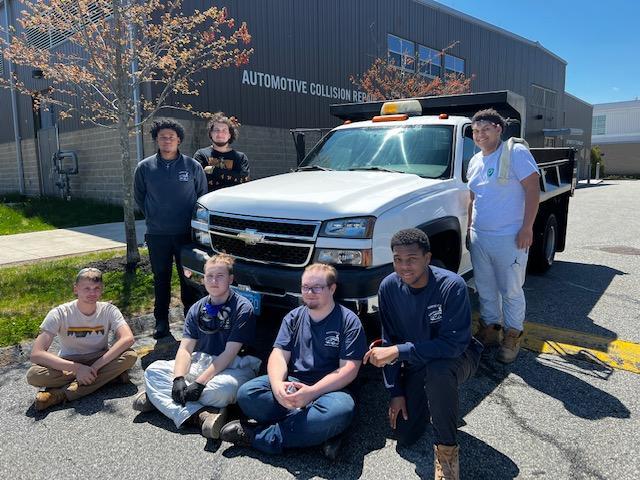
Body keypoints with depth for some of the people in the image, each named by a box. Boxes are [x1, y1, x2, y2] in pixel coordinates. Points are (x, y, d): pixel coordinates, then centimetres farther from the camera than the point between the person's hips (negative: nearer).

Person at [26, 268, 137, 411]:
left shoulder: (109, 310, -14)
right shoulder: (60, 313, -17)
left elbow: (128, 339, -29)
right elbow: (36, 354, -24)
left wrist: (96, 366, -36)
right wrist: (76, 368, -34)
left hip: (100, 361, 1)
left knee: (130, 356, -30)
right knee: (34, 375, -30)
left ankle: (62, 393, -26)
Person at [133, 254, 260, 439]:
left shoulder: (242, 308, -10)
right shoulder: (197, 309, 8)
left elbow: (229, 353, -16)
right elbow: (185, 349, 0)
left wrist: (200, 382, -23)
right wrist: (178, 378, -19)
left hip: (233, 367, -5)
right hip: (201, 362, 6)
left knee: (223, 388, -39)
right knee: (153, 370, -14)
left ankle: (159, 398, -20)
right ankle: (200, 414, -29)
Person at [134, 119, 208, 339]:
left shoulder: (192, 166, 0)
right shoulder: (145, 167, 3)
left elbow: (203, 195, 10)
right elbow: (139, 198, 15)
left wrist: (193, 220, 8)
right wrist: (153, 217, 11)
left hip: (186, 232, -1)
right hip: (157, 234, 1)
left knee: (189, 278, 6)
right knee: (161, 278, 9)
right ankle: (161, 320, 21)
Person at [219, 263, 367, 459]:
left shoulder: (349, 321, -3)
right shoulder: (293, 318, 10)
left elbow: (349, 369, -11)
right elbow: (278, 355, 1)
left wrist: (312, 392, -24)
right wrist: (278, 385, -22)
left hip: (328, 389, -3)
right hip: (291, 383, 4)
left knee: (340, 410, -38)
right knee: (246, 393, -22)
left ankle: (258, 436, -24)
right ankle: (320, 431, -22)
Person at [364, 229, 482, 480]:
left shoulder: (452, 286, -28)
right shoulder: (389, 287, -15)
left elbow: (453, 343, -32)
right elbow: (389, 342, -5)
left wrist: (398, 351, -36)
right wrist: (395, 391, -5)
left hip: (457, 356, -4)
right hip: (415, 361, 4)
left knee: (437, 370, -40)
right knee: (405, 435, 1)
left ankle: (446, 447, -17)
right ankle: (431, 397, 30)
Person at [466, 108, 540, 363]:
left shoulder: (516, 152, -7)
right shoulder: (475, 161, 14)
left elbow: (533, 189, -12)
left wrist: (527, 228, -18)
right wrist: (469, 228, 17)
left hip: (509, 238, -6)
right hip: (479, 237, 7)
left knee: (511, 291, 4)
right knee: (485, 289, 15)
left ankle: (512, 337, 19)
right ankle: (489, 329, 30)